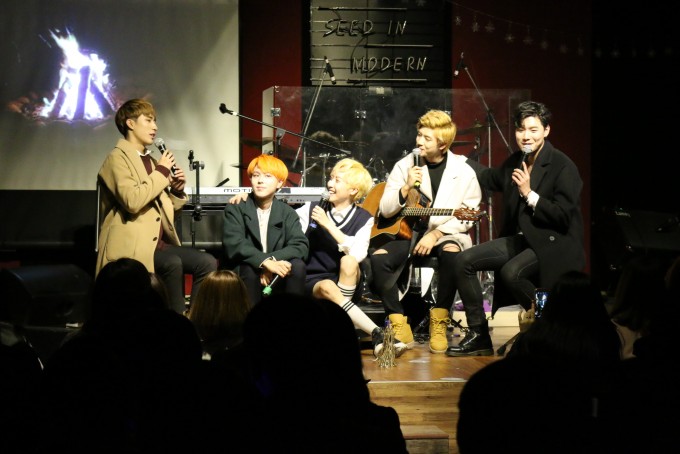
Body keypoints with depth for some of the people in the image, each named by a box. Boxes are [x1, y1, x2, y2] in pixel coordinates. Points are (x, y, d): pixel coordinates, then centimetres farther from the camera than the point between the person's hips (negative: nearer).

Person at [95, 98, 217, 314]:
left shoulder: (150, 160, 21)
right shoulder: (117, 158, -6)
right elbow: (132, 201, -23)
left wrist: (176, 190, 6)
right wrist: (161, 172, -13)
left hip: (158, 243, 8)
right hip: (132, 246, -8)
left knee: (207, 262, -12)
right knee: (173, 264, -32)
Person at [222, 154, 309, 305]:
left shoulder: (287, 213, 6)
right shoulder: (235, 209, -2)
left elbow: (301, 246, -9)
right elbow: (233, 245, -18)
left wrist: (272, 260, -26)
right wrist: (265, 262, -32)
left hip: (276, 278, 2)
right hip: (241, 276, -2)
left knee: (297, 265, -25)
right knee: (250, 268, -33)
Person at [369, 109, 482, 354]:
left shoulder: (462, 171, -3)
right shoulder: (404, 166, 3)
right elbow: (385, 211, 3)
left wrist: (436, 234, -17)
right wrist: (406, 188, -15)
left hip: (447, 235, -3)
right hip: (409, 232, 3)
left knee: (452, 253, -38)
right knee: (378, 259, -26)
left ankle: (439, 323, -22)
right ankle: (400, 327, -17)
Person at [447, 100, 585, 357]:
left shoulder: (563, 167, -12)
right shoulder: (515, 162, 11)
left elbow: (564, 217, -18)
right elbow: (490, 178, 34)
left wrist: (529, 194, -22)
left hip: (552, 244, -8)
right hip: (519, 239, 8)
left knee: (511, 272, -34)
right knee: (464, 261, -5)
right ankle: (478, 334, 1)